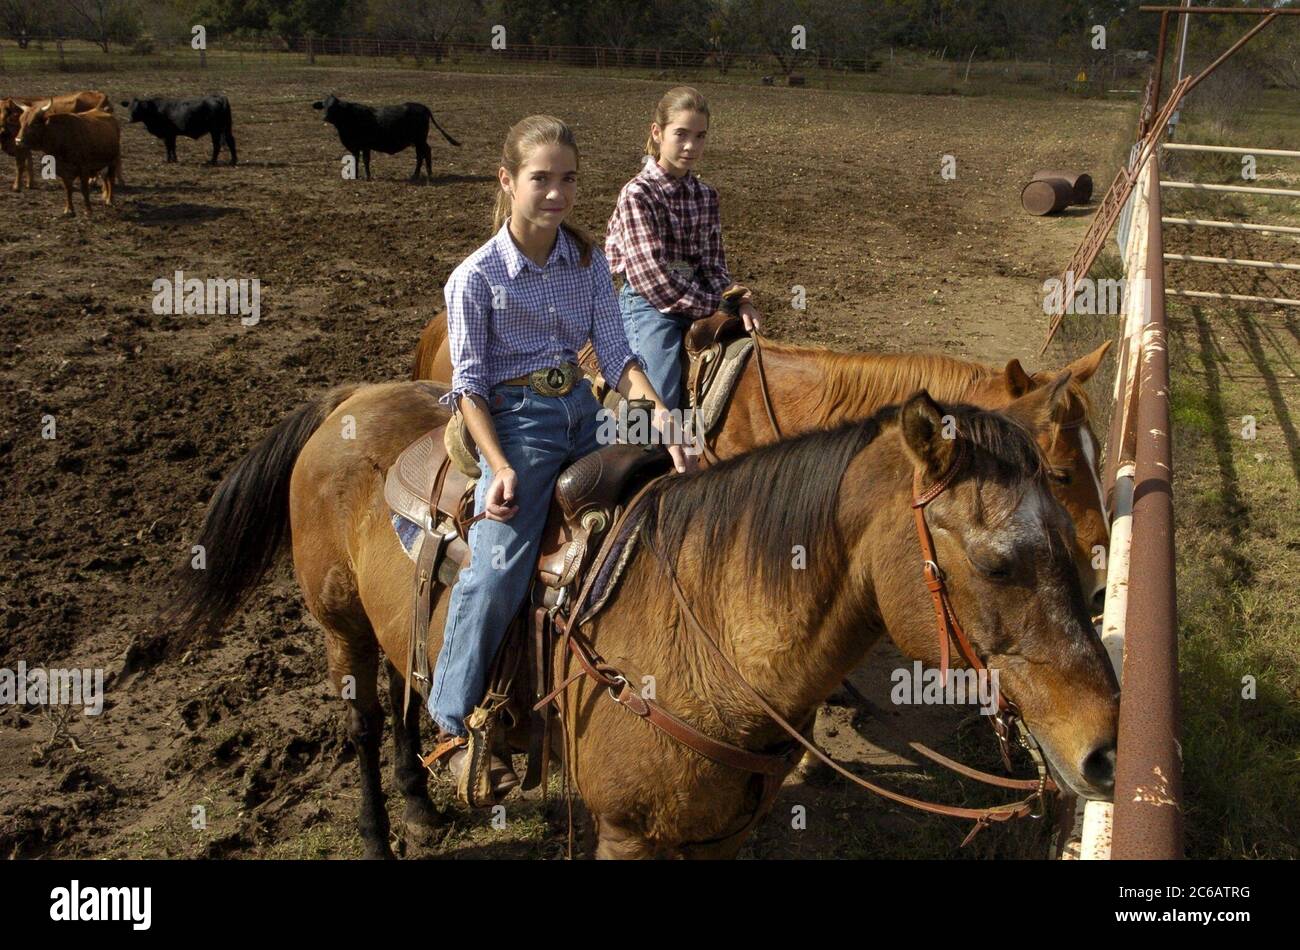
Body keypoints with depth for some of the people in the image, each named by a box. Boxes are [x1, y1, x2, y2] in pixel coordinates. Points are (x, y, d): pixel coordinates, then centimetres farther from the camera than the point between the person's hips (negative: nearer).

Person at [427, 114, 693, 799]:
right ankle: (452, 726, -6)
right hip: (517, 421, -6)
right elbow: (469, 384, -9)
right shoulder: (476, 276, -9)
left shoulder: (589, 262, 4)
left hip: (584, 413, 6)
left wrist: (660, 416, -17)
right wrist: (500, 469, -21)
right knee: (498, 566, -21)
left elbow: (616, 355, 0)